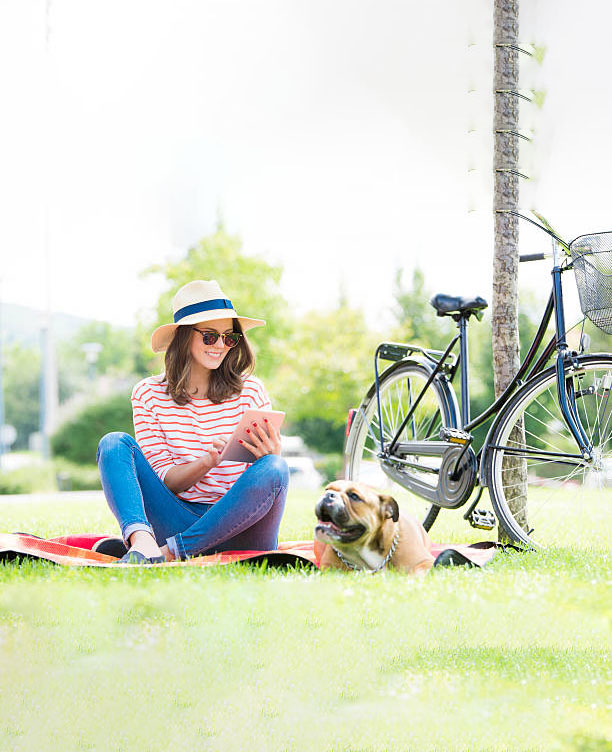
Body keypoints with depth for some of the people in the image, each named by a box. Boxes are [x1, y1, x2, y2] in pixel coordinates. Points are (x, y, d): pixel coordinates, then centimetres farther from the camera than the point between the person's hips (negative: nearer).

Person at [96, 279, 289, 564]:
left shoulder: (250, 391, 5)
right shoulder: (148, 394, 6)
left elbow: (271, 477, 4)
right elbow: (165, 481, 0)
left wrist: (270, 458, -21)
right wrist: (208, 462, -21)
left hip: (236, 530, -1)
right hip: (177, 517, 1)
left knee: (274, 468, -29)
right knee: (114, 444, -13)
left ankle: (170, 552, -30)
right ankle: (142, 541, -41)